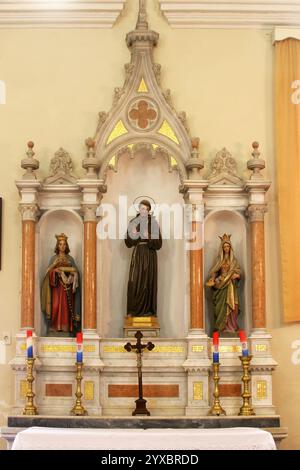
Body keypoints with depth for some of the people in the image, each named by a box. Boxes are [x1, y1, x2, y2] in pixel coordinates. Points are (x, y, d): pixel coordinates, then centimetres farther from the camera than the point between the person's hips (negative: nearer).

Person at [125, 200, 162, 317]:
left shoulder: (153, 223, -3)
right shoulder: (133, 222, 3)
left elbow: (158, 244, -6)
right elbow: (128, 243, 2)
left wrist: (149, 237, -23)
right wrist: (133, 235, -19)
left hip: (150, 255, -2)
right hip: (137, 255, 2)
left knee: (148, 281, 0)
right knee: (134, 282, -4)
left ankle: (148, 310, 8)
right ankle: (133, 310, 4)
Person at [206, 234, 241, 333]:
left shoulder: (233, 259, 10)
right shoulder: (219, 260, 7)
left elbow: (238, 270, 7)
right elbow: (214, 272, 2)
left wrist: (236, 275, -15)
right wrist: (213, 280, -15)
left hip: (231, 286, 1)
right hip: (221, 285, -1)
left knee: (231, 305, -7)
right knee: (222, 306, -6)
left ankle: (231, 326, -5)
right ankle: (222, 327, -5)